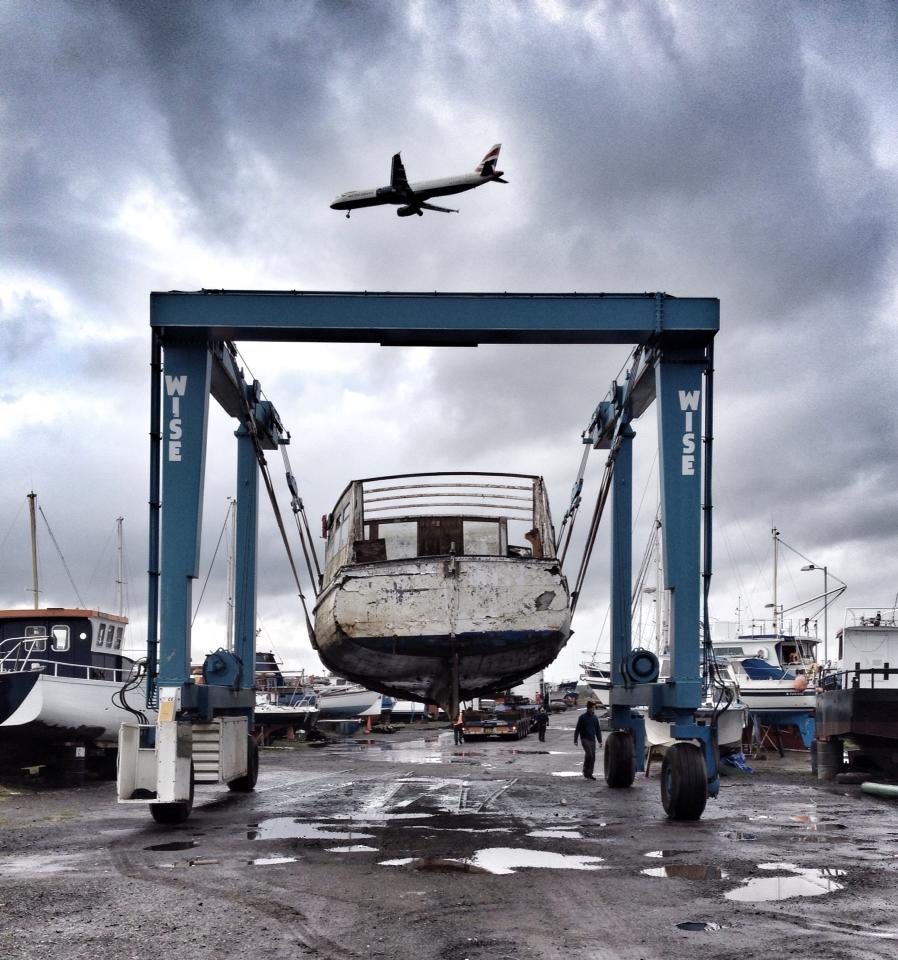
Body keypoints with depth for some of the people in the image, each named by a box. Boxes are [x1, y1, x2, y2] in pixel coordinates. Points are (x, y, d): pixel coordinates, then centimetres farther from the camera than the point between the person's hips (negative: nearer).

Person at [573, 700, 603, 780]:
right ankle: (586, 771, -8)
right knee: (589, 754, -20)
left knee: (593, 757, 2)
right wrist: (575, 740, -6)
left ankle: (589, 774, 11)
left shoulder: (595, 718, 11)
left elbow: (598, 730, 18)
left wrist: (600, 740, 12)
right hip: (585, 739, -5)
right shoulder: (582, 717, -3)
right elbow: (577, 729, -2)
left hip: (592, 739, 5)